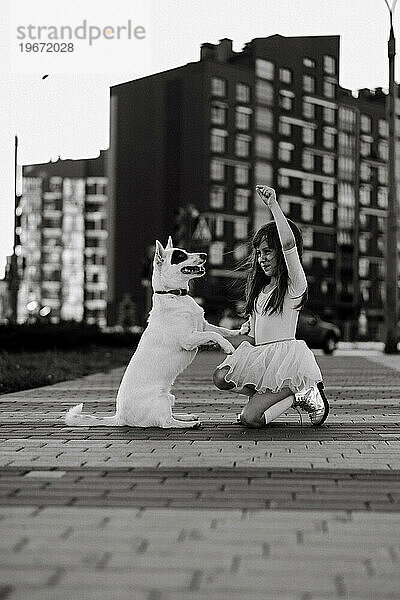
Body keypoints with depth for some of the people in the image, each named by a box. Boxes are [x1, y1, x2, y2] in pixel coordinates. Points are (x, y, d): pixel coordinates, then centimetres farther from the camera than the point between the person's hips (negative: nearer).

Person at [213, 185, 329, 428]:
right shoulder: (261, 287, 19)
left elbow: (288, 243, -25)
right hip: (259, 355, 8)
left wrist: (273, 204, -26)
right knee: (222, 377, -21)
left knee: (250, 419, -21)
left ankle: (298, 393, 4)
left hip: (286, 356, -8)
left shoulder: (295, 284, -6)